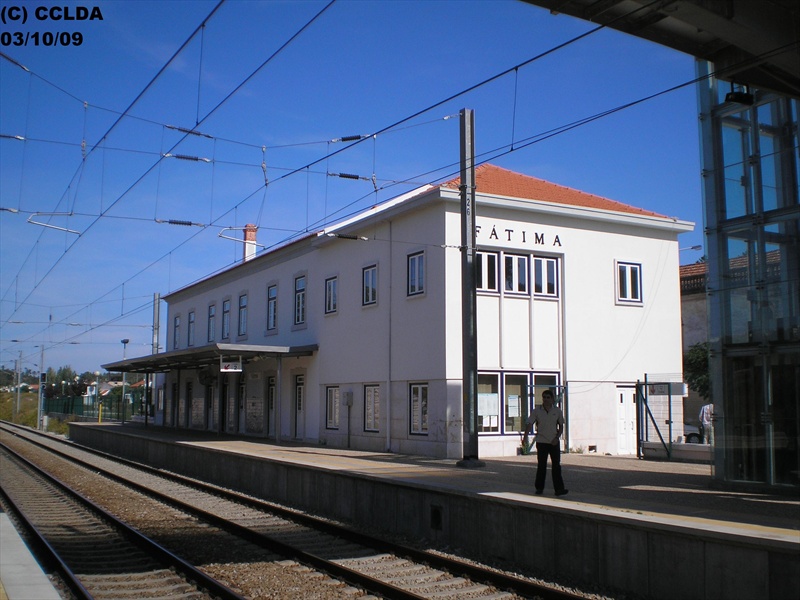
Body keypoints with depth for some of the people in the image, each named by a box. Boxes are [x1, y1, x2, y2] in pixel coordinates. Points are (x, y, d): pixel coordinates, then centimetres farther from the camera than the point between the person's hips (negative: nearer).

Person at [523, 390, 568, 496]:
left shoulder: (557, 411, 3)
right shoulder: (537, 411, -2)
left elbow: (561, 426, 9)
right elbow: (529, 424, -6)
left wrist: (557, 438, -5)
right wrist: (525, 437, -20)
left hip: (554, 442, 1)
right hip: (541, 442, -1)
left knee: (556, 465, -4)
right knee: (541, 465, 5)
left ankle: (559, 489, -5)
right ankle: (539, 488, 16)